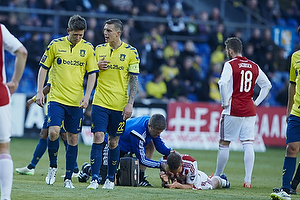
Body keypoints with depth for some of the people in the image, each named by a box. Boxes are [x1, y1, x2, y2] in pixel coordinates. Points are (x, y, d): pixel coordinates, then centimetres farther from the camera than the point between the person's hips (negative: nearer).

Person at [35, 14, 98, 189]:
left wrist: (87, 95, -6)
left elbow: (92, 73, 6)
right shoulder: (56, 45, 0)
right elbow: (44, 68, 7)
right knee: (53, 132, -17)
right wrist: (40, 91, 1)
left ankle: (68, 178, 12)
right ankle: (53, 167, 8)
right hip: (56, 98, -1)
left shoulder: (88, 48, 2)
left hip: (76, 101, 1)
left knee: (73, 138, 3)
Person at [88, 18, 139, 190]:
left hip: (119, 105, -1)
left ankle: (111, 179, 20)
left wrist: (130, 104, -9)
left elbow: (134, 80, -1)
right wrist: (97, 66, -5)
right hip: (100, 103, 1)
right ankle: (95, 179, -10)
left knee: (114, 142, 6)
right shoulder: (99, 49, 7)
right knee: (98, 138, -9)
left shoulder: (131, 52, -1)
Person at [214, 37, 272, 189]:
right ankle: (248, 179, -8)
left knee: (224, 144, 6)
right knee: (248, 144, 1)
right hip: (249, 111, 4)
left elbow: (223, 83, -22)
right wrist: (257, 102, 17)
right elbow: (267, 85, 18)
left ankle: (217, 176, 16)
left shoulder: (230, 65, -6)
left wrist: (225, 101, -11)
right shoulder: (254, 67, 10)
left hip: (232, 110, -4)